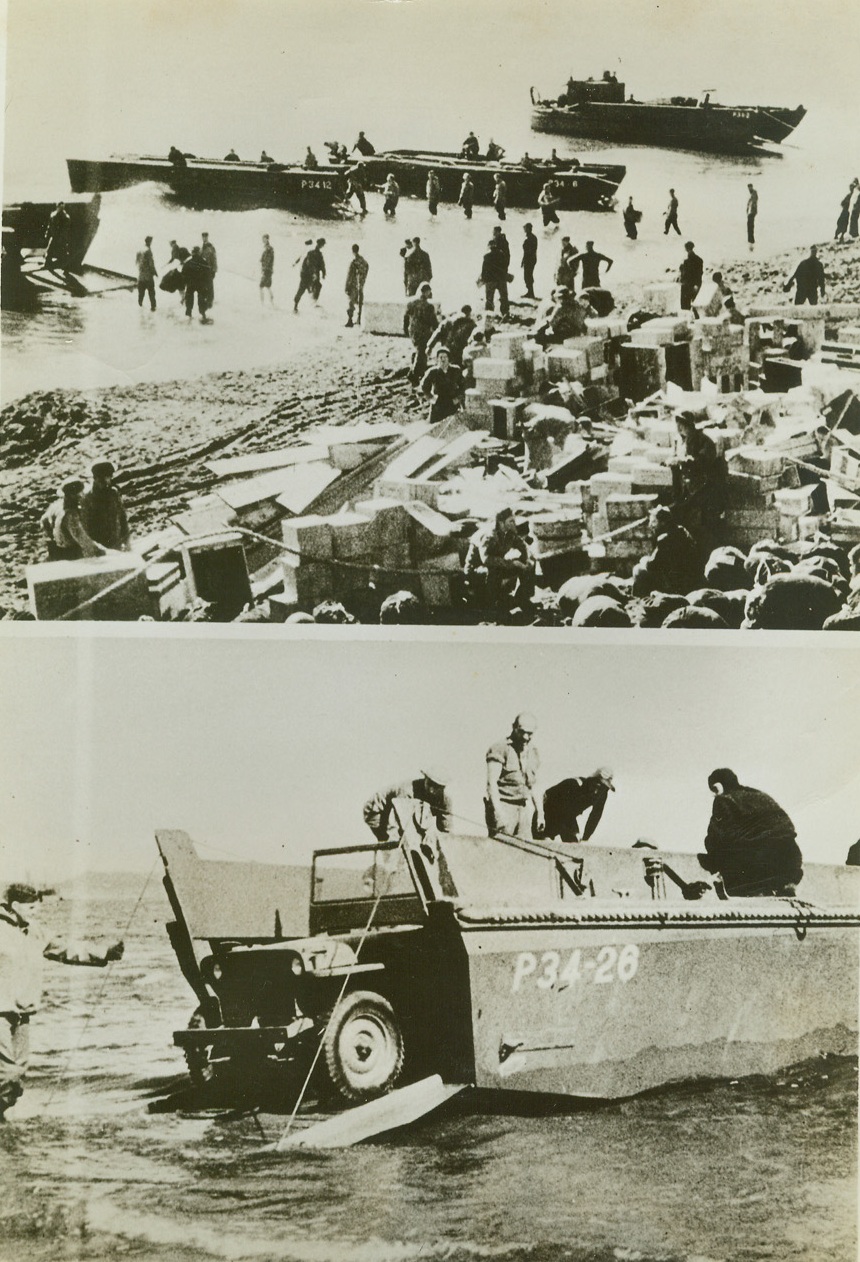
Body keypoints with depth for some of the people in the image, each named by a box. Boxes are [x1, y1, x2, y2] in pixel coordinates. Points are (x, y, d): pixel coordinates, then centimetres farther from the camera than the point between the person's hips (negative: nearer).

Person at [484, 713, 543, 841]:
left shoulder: (533, 753, 14)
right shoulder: (500, 749, -7)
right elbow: (491, 782, -14)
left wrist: (540, 813, 16)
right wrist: (498, 811, -24)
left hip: (524, 809, 6)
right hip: (503, 807, -6)